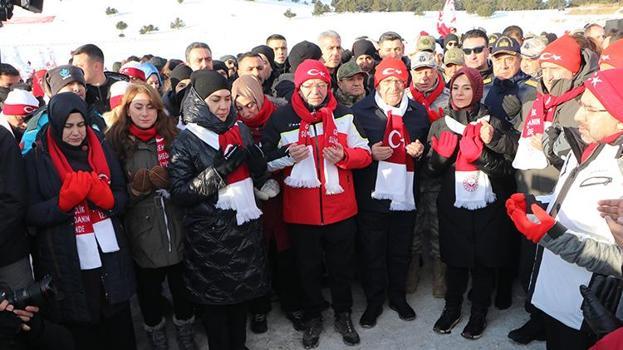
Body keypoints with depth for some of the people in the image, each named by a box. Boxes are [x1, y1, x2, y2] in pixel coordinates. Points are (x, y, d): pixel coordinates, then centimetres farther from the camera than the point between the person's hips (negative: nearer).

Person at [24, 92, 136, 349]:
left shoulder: (101, 147, 3)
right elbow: (31, 214, -7)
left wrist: (105, 197, -16)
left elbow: (122, 197, 5)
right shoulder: (37, 158, -5)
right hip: (68, 262, -3)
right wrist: (65, 200, -22)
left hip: (110, 254, 3)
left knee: (120, 328, 15)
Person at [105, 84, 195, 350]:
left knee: (182, 283, 15)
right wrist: (141, 185, -20)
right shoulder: (117, 141, -4)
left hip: (177, 226, 2)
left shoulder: (172, 134, 3)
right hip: (143, 231, -2)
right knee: (149, 288, 15)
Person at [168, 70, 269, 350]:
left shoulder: (240, 129, 6)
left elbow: (259, 174, 11)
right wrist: (218, 170, -23)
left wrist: (253, 155, -11)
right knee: (214, 299, 8)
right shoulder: (186, 141, -8)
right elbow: (180, 194, -13)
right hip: (209, 233, -4)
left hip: (244, 226, 4)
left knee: (241, 292, 15)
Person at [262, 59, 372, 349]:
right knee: (308, 268, 14)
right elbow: (265, 161, 0)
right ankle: (313, 317, 35)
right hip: (301, 212, -1)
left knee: (341, 266, 16)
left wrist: (343, 156, -18)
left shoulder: (342, 115, 1)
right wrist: (289, 156, -19)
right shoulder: (281, 118, -4)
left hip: (340, 208, 1)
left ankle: (343, 314, 37)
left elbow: (365, 154, 3)